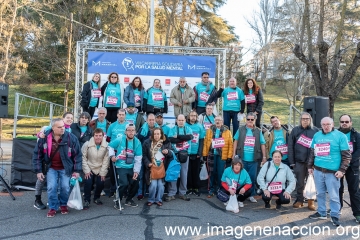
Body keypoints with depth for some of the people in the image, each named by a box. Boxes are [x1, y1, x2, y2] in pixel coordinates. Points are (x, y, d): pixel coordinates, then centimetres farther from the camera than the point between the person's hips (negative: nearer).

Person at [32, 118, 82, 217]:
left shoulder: (71, 138, -16)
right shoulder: (45, 138, -11)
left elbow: (77, 154, -8)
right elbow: (37, 154, -1)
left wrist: (76, 170, -8)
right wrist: (38, 170, -4)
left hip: (65, 168, -1)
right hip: (51, 167, 1)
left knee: (65, 187, -3)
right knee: (51, 187, -7)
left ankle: (63, 204, 25)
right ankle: (53, 208, 13)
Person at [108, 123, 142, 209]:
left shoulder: (137, 142, -3)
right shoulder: (120, 140, -11)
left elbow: (138, 159, -3)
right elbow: (110, 146, 5)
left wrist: (136, 171, -9)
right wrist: (112, 155, -10)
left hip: (131, 167, 4)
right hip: (121, 167, -4)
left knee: (135, 184, 5)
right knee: (124, 184, -19)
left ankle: (129, 200, 33)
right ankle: (117, 201, 6)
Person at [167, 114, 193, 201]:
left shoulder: (188, 129, 8)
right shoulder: (172, 129, 3)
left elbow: (190, 137, -13)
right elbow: (170, 139, -14)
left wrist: (177, 136, -13)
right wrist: (184, 138, -14)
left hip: (185, 154, 2)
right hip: (175, 154, -1)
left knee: (184, 174, 6)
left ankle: (182, 193, 17)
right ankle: (171, 194, 5)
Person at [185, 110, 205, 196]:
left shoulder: (200, 126, 3)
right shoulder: (185, 126, 0)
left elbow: (201, 140, 3)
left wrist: (200, 153, -4)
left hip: (196, 153, 1)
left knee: (196, 171, 8)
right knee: (188, 171, 5)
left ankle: (196, 188, 18)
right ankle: (189, 188, 16)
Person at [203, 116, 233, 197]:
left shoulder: (227, 131, 2)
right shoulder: (210, 130, 7)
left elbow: (230, 145, -2)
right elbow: (205, 142, 5)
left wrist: (229, 156, -6)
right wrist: (205, 154, 1)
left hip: (222, 155, -1)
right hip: (211, 154, 2)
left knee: (220, 173, 4)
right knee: (212, 173, 8)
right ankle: (211, 190, 18)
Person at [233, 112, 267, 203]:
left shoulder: (258, 131, 7)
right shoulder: (241, 129, 4)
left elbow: (262, 144, 9)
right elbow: (235, 142, 6)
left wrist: (264, 157, 6)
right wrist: (234, 154, 1)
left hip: (253, 159, 1)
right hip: (242, 158, -1)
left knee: (252, 177, 6)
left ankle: (251, 195, 19)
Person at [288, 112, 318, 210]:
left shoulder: (315, 131, 1)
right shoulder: (295, 130, 2)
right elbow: (290, 146, 1)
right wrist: (291, 161, -3)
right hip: (299, 161, 1)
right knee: (299, 182, 10)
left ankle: (311, 202, 18)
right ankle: (299, 200, 23)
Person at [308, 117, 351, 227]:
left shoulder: (340, 136, -5)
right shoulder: (317, 135, 9)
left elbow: (347, 155, -5)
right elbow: (312, 152, 17)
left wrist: (342, 170, -10)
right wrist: (310, 166, 15)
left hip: (332, 172, -4)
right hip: (318, 170, 4)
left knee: (334, 196, 2)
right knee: (320, 193, 14)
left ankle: (334, 215, 16)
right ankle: (321, 212, 27)